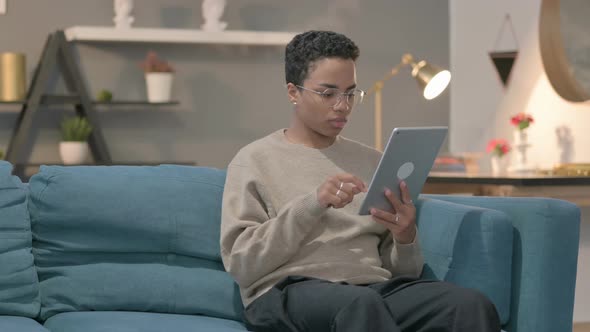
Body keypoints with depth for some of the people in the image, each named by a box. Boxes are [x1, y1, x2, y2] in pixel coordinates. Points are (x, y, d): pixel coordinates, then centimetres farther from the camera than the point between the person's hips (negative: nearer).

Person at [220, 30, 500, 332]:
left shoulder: (373, 161, 21)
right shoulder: (255, 160, 9)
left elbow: (402, 271, 20)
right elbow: (240, 263, -3)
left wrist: (406, 238, -4)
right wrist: (312, 204, -13)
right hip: (287, 292, -4)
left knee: (473, 307, -27)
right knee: (361, 306, -41)